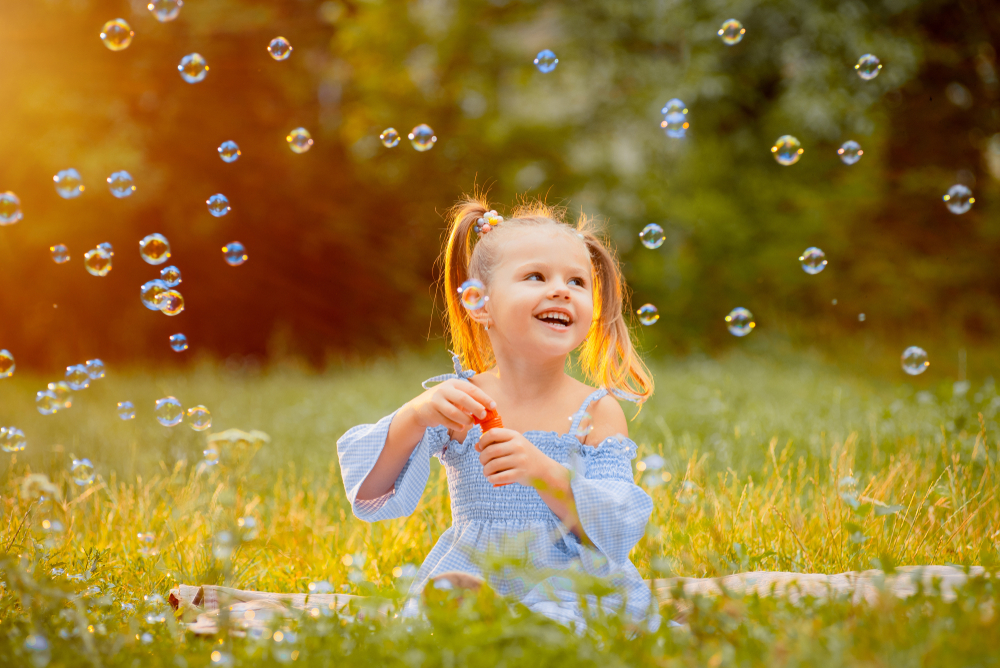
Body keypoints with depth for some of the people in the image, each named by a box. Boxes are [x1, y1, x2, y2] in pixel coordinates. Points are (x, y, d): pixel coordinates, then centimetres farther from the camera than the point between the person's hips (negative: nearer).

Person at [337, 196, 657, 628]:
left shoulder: (597, 413, -3)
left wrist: (546, 475, -27)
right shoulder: (454, 401, 1)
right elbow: (371, 493, -7)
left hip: (570, 594, -2)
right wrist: (414, 418, -25)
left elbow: (618, 532, -11)